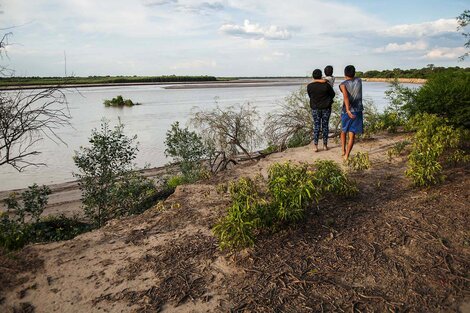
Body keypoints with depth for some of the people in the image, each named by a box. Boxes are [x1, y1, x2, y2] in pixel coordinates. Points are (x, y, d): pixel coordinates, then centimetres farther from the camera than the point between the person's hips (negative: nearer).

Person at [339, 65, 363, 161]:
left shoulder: (343, 84, -6)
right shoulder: (359, 81, 6)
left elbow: (345, 96, -24)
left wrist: (348, 111, -33)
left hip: (346, 111, -1)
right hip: (358, 111, 1)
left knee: (343, 131, 22)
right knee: (352, 134, -1)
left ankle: (343, 151, 21)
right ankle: (346, 155, -8)